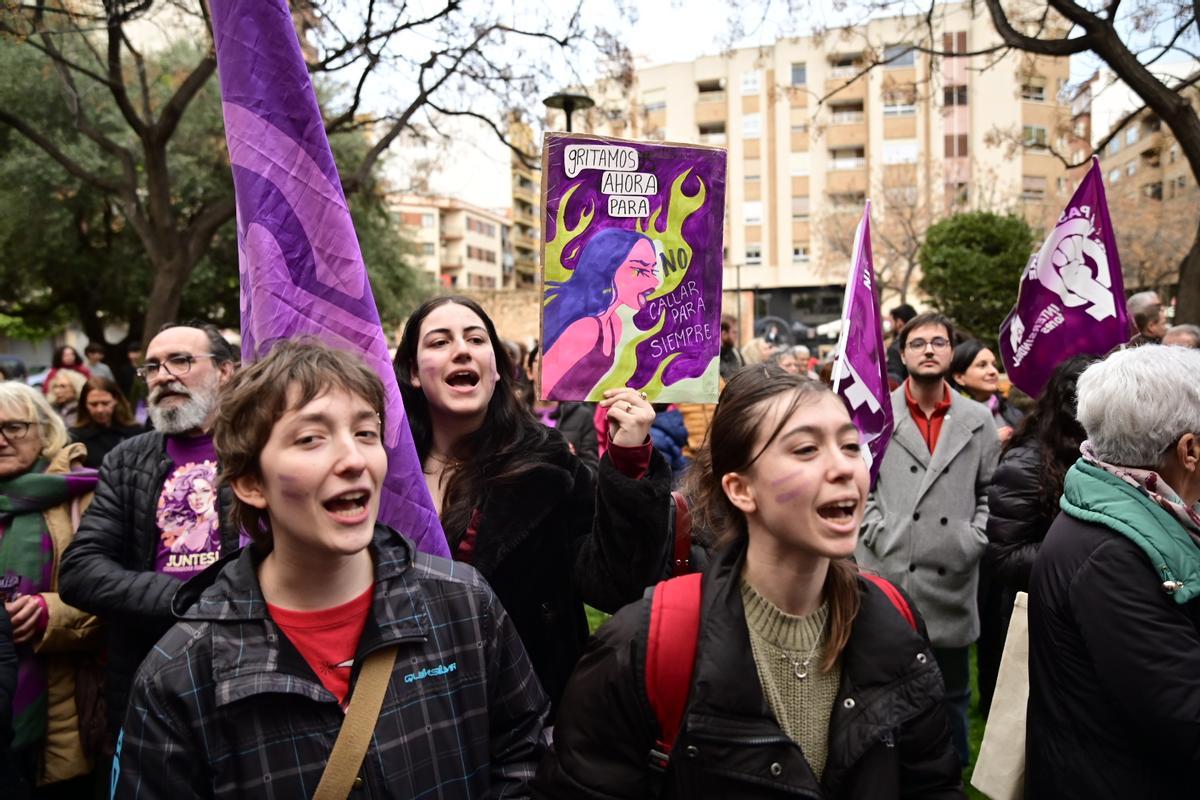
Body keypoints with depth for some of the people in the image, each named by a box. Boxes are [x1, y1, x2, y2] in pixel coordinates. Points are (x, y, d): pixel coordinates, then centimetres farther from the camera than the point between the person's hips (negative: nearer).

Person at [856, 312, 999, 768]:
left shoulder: (978, 420, 7)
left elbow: (992, 490, 11)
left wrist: (974, 539, -2)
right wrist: (878, 533, -8)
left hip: (952, 581, 2)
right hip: (887, 575, -2)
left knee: (952, 694, 16)